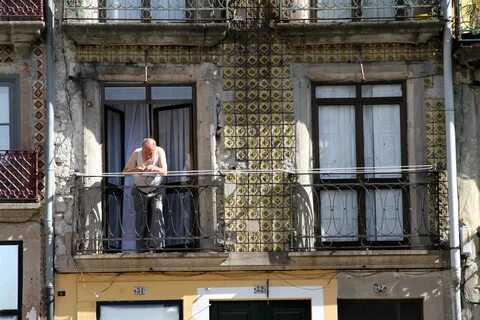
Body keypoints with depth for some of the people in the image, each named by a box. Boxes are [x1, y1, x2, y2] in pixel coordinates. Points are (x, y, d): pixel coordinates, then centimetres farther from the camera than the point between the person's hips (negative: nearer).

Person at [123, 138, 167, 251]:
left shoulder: (160, 152, -13)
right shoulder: (136, 153, -14)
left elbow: (164, 172, -19)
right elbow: (124, 172, -13)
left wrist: (154, 168, -40)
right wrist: (135, 170, -35)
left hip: (156, 190, 0)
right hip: (140, 190, 0)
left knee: (157, 211, -18)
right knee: (141, 217, -2)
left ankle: (157, 244, -14)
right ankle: (142, 248, 5)